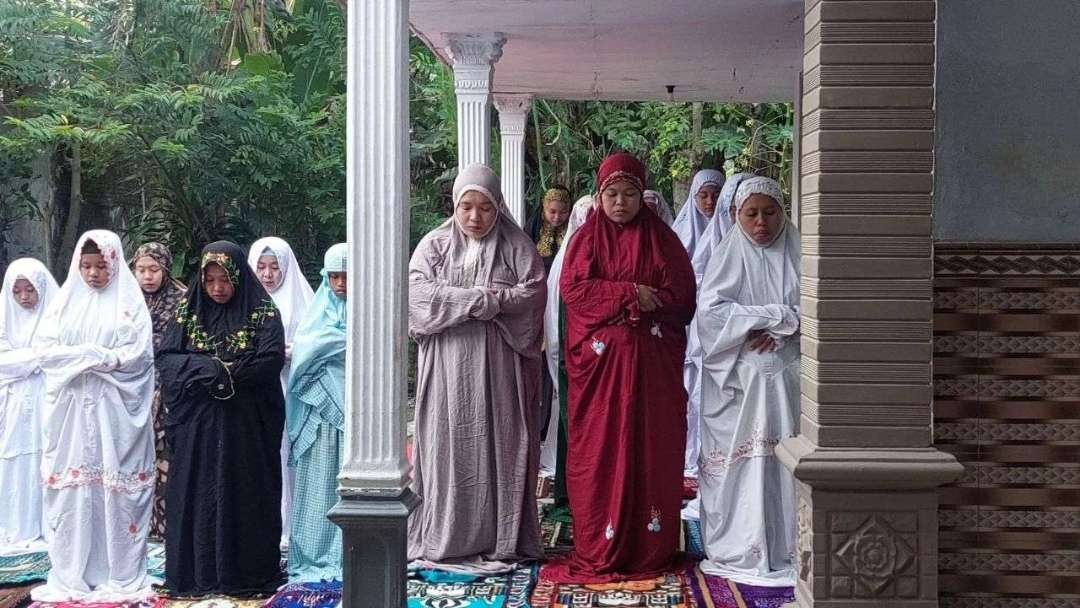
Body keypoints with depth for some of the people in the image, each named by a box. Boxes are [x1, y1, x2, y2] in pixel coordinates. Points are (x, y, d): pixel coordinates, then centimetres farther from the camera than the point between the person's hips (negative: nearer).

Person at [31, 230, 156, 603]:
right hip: (70, 410, 3)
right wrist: (94, 355, -11)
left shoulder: (130, 303, 2)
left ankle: (120, 576, 4)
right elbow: (44, 348, 2)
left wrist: (83, 357, -11)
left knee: (115, 488, -2)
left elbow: (138, 354, -8)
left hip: (115, 412, -2)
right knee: (71, 489, 2)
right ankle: (70, 576, 9)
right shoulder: (65, 300, 11)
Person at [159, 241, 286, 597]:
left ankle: (247, 575, 11)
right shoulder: (188, 312, 7)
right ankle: (194, 574, 13)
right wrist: (210, 367, -17)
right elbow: (165, 358, -2)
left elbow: (271, 361, -13)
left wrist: (215, 371, -14)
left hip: (246, 427, -2)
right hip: (197, 426, 2)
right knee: (195, 496, 4)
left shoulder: (263, 313, -2)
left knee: (246, 496, 2)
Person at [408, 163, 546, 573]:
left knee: (499, 444, -1)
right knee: (448, 446, 0)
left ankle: (502, 539, 5)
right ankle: (444, 538, 7)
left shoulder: (517, 246, 7)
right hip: (447, 366, 1)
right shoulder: (434, 245, 9)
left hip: (498, 366, -1)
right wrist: (479, 298, -12)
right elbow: (417, 292, -5)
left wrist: (472, 299, -11)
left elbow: (533, 293, -6)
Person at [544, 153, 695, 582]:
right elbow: (572, 288, -6)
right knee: (599, 452, -2)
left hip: (653, 362, 1)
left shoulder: (662, 239, 10)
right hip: (600, 359, -1)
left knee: (651, 450, 0)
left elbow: (681, 295, 3)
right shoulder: (587, 238, 8)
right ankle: (598, 552, 4)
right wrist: (630, 293, -12)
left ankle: (650, 550, 8)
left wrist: (648, 304, -10)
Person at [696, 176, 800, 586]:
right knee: (739, 461, -2)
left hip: (788, 377, 1)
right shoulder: (728, 256, 5)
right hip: (737, 379, -1)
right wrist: (776, 316, -11)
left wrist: (782, 329, -14)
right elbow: (710, 310, -8)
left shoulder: (797, 254, 9)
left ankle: (788, 548, 5)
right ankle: (736, 550, 5)